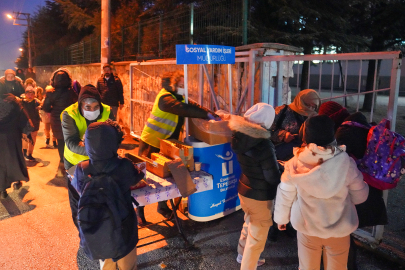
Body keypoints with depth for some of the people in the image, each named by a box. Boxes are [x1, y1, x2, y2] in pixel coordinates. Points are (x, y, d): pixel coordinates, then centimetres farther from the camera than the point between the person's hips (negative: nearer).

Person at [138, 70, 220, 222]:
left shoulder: (179, 97, 6)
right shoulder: (165, 98, -22)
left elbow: (193, 106, -3)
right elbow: (184, 109, -36)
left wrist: (212, 115, -17)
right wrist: (207, 114, -35)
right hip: (151, 144, -7)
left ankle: (162, 206, 31)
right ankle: (139, 210, 19)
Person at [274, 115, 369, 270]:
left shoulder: (295, 164, -17)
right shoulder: (346, 162, -19)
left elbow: (285, 196, -5)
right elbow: (360, 196, -6)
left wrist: (281, 218, 11)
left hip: (307, 228, 1)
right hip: (339, 229, 0)